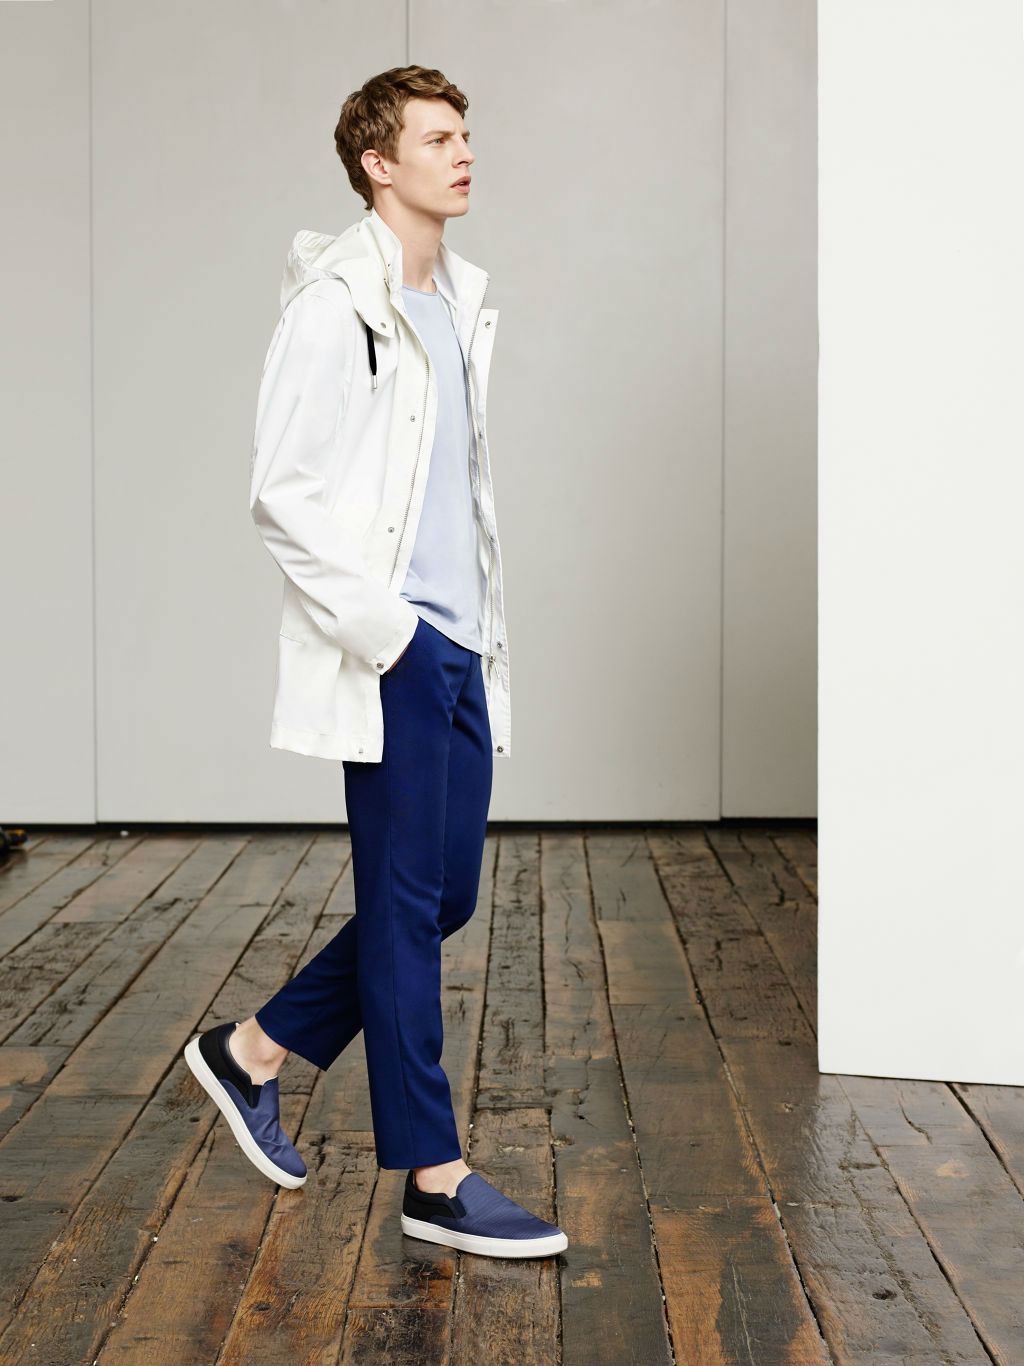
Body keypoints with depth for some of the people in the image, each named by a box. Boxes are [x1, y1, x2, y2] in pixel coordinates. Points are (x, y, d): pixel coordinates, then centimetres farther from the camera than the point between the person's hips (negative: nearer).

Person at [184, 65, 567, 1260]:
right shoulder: (335, 303, -9)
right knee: (407, 905, -1)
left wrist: (485, 635, 15)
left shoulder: (460, 302, 16)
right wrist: (380, 627, -16)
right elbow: (281, 496, -14)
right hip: (388, 654, -8)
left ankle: (253, 1051, 28)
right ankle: (435, 1181, 10)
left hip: (458, 649, 8)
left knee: (444, 896, 12)